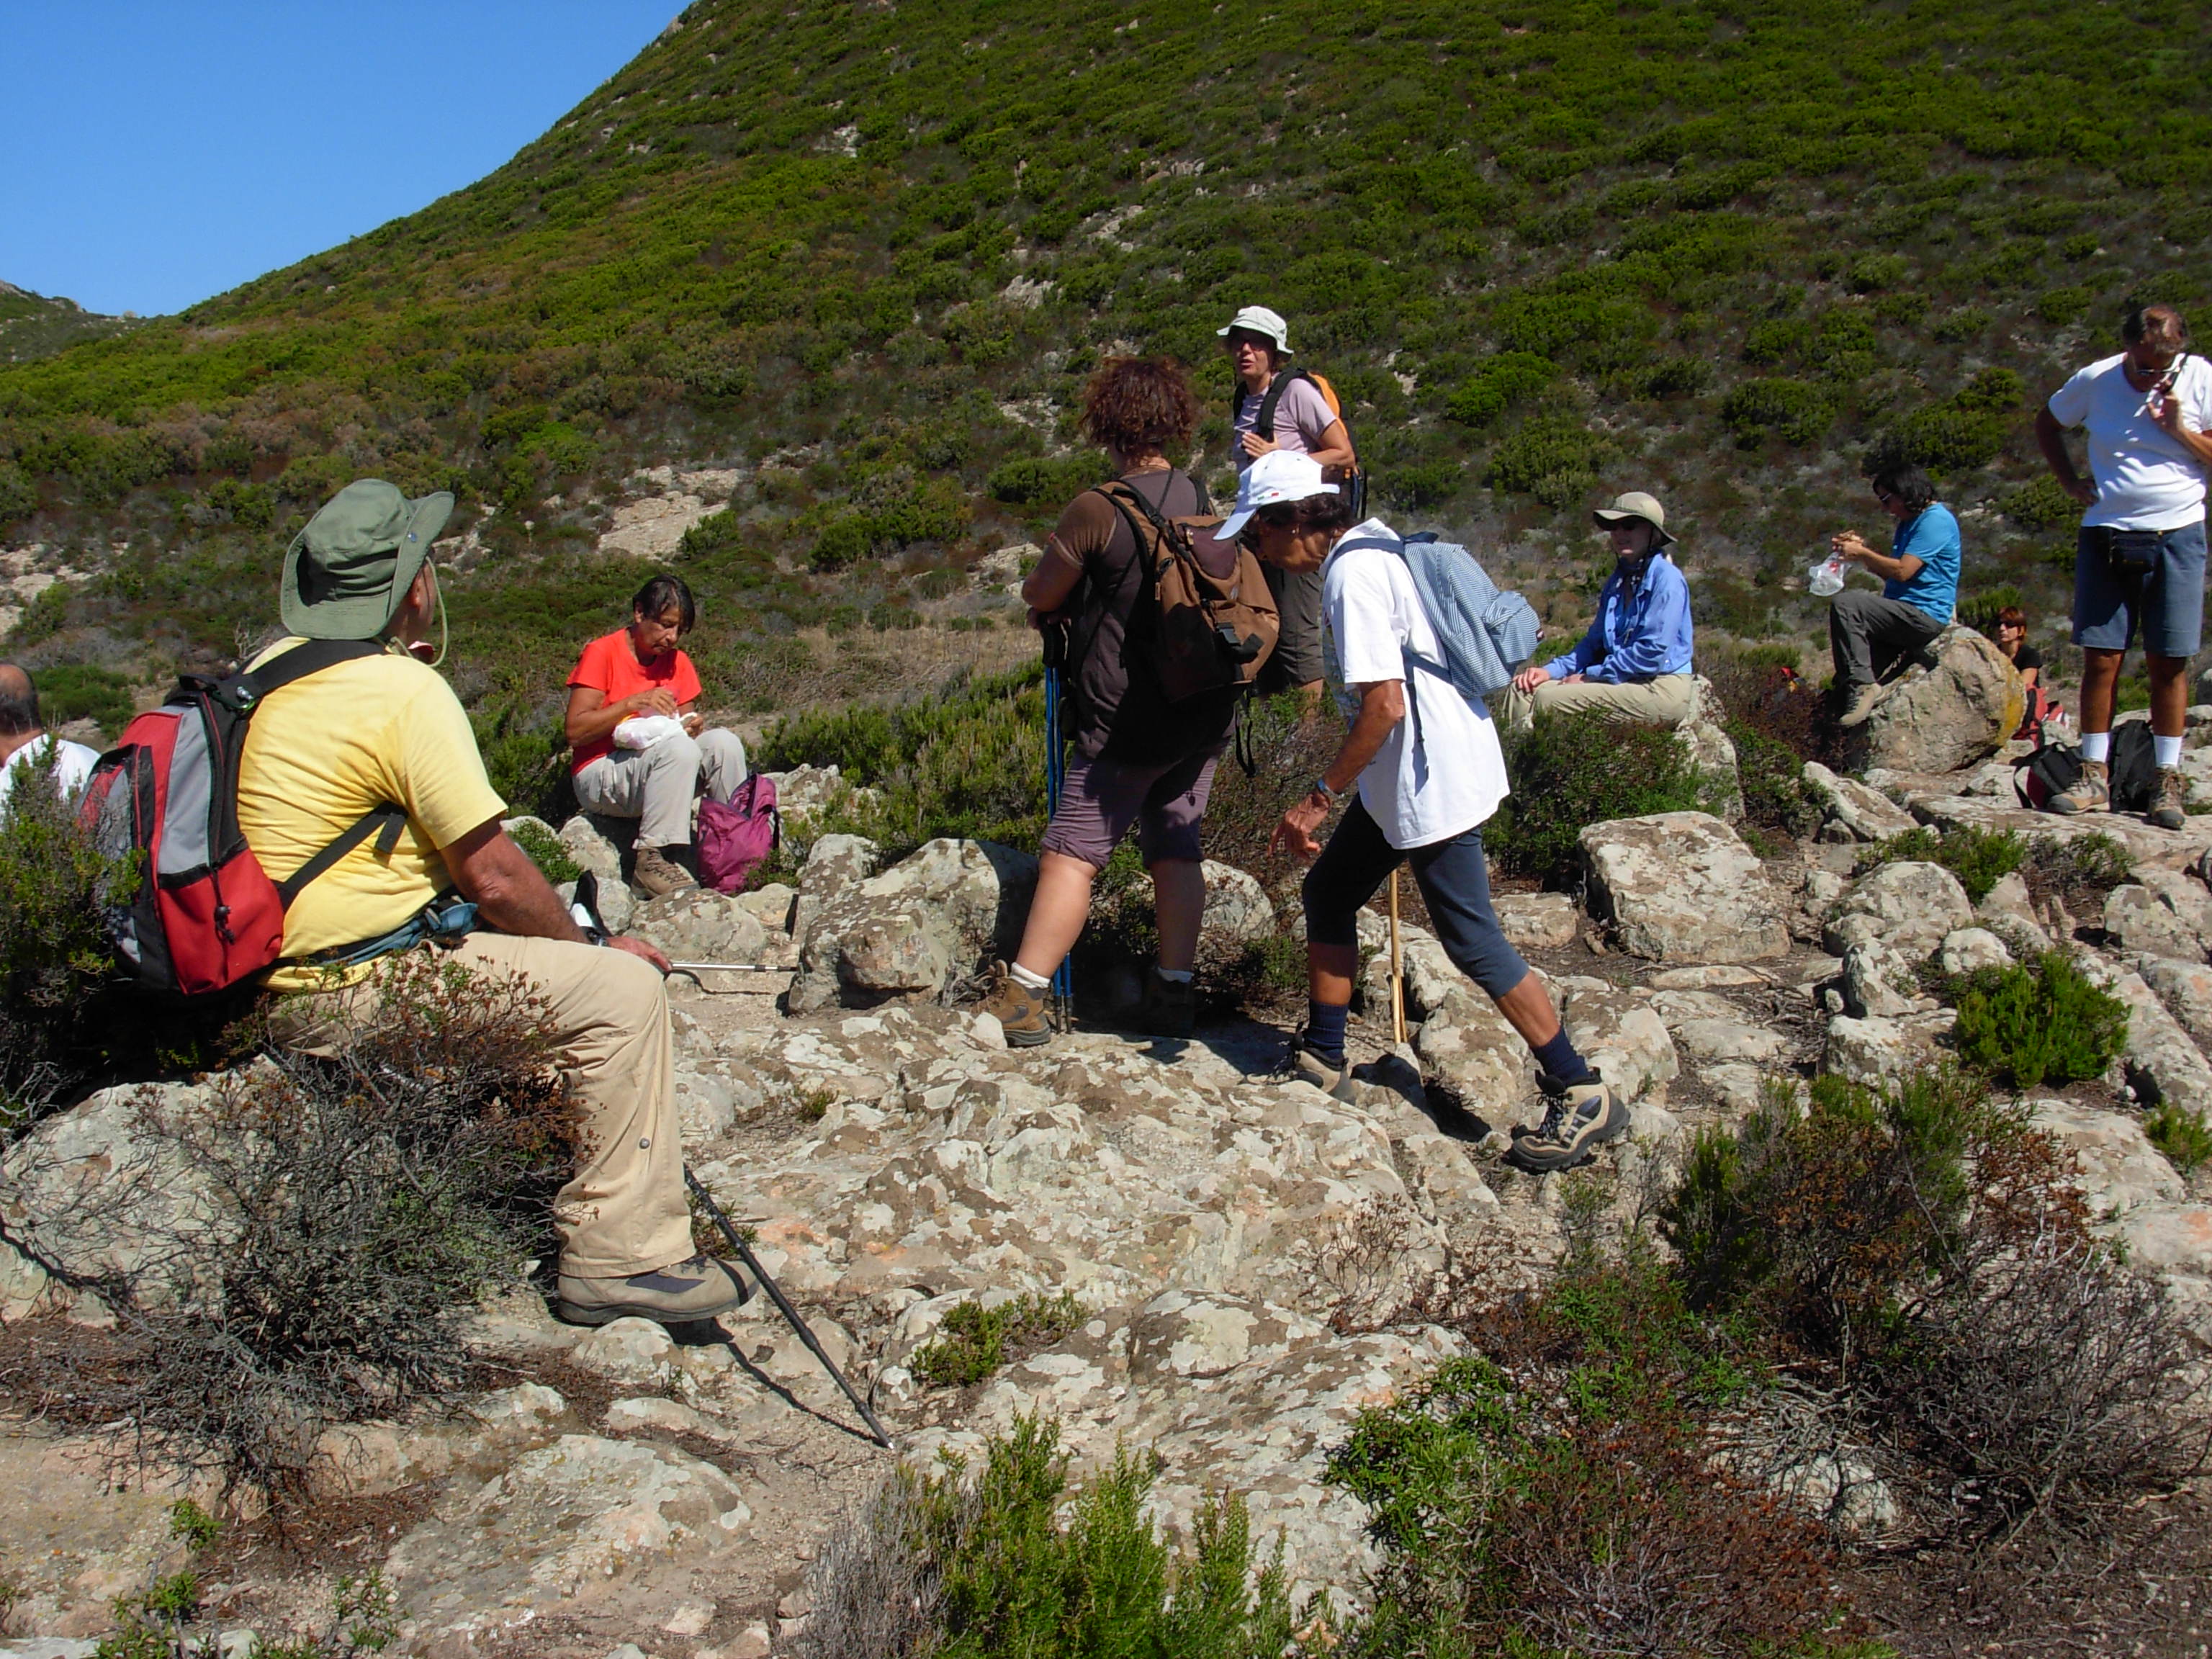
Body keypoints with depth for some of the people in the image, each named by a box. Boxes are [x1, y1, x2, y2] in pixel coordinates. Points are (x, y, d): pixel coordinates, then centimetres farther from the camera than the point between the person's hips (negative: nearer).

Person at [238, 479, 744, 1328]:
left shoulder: (272, 669, 9)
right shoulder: (403, 690, -19)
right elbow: (494, 878, -17)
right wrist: (589, 950, -2)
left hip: (284, 977, 10)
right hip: (360, 992, -10)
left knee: (544, 939, 24)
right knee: (622, 989, -10)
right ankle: (621, 1258, -7)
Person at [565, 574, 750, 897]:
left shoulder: (678, 662, 10)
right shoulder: (602, 653, -7)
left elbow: (687, 724, 9)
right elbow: (575, 732, -14)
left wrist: (693, 726, -15)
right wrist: (634, 703, -22)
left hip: (659, 767, 6)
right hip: (600, 775, -5)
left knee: (723, 742, -20)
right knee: (679, 748, -33)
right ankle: (653, 857, -32)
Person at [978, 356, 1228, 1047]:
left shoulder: (1098, 510, -15)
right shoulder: (1207, 503, 4)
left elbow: (1040, 595, -5)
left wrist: (1061, 606, 19)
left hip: (1127, 721, -6)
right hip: (1205, 714, 6)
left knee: (1072, 853, -1)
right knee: (1175, 847, 14)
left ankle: (1022, 995, 0)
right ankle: (1175, 992, 16)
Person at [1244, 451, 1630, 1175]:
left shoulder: (1354, 573, -20)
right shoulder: (1373, 545, 10)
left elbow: (1385, 706, -26)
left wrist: (1319, 797, -19)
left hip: (1434, 780, -10)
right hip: (1409, 775, 10)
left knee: (1472, 943, -2)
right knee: (1327, 892, 16)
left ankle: (1583, 1097, 9)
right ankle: (1321, 1061, 27)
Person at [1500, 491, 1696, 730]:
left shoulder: (1666, 578, -10)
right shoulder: (1617, 581, 16)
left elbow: (1653, 653, -18)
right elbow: (1595, 643, 20)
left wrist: (1589, 676, -13)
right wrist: (1551, 670, 4)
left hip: (1661, 691, -8)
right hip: (1626, 683, 8)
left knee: (1549, 700, -24)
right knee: (1524, 689, -6)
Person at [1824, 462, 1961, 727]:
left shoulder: (1936, 520, -10)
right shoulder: (1909, 523, 22)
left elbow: (1902, 571, -18)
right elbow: (1890, 574, 22)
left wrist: (1861, 553, -8)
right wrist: (1864, 548, 11)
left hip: (1924, 615, -11)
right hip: (1905, 616, 11)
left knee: (1845, 604, -26)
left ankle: (1860, 684, -30)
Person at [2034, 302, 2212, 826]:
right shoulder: (2094, 380, 0)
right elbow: (2047, 423, 18)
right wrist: (2070, 481, 7)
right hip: (2106, 535, 1)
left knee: (2168, 662, 1)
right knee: (2101, 658, -1)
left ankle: (2169, 782, 8)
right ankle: (2095, 778, 6)